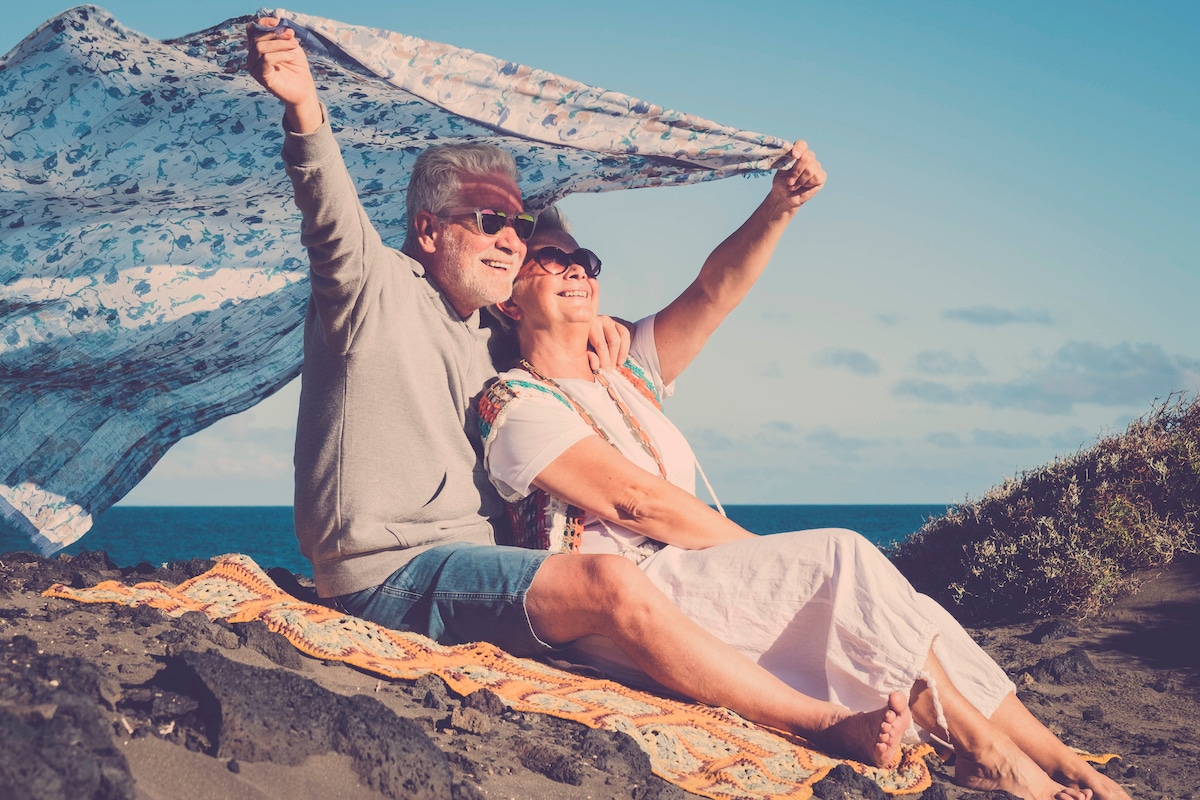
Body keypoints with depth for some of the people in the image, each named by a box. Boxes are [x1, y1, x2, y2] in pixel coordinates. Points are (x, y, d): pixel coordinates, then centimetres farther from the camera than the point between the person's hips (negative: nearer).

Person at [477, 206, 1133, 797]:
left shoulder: (627, 372, 22)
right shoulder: (514, 404, -2)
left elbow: (714, 291, 9)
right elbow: (632, 498, -12)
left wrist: (775, 211, -9)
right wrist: (766, 554, -10)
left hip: (690, 577, 8)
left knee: (904, 611, -9)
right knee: (843, 559, -22)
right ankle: (980, 747, -16)